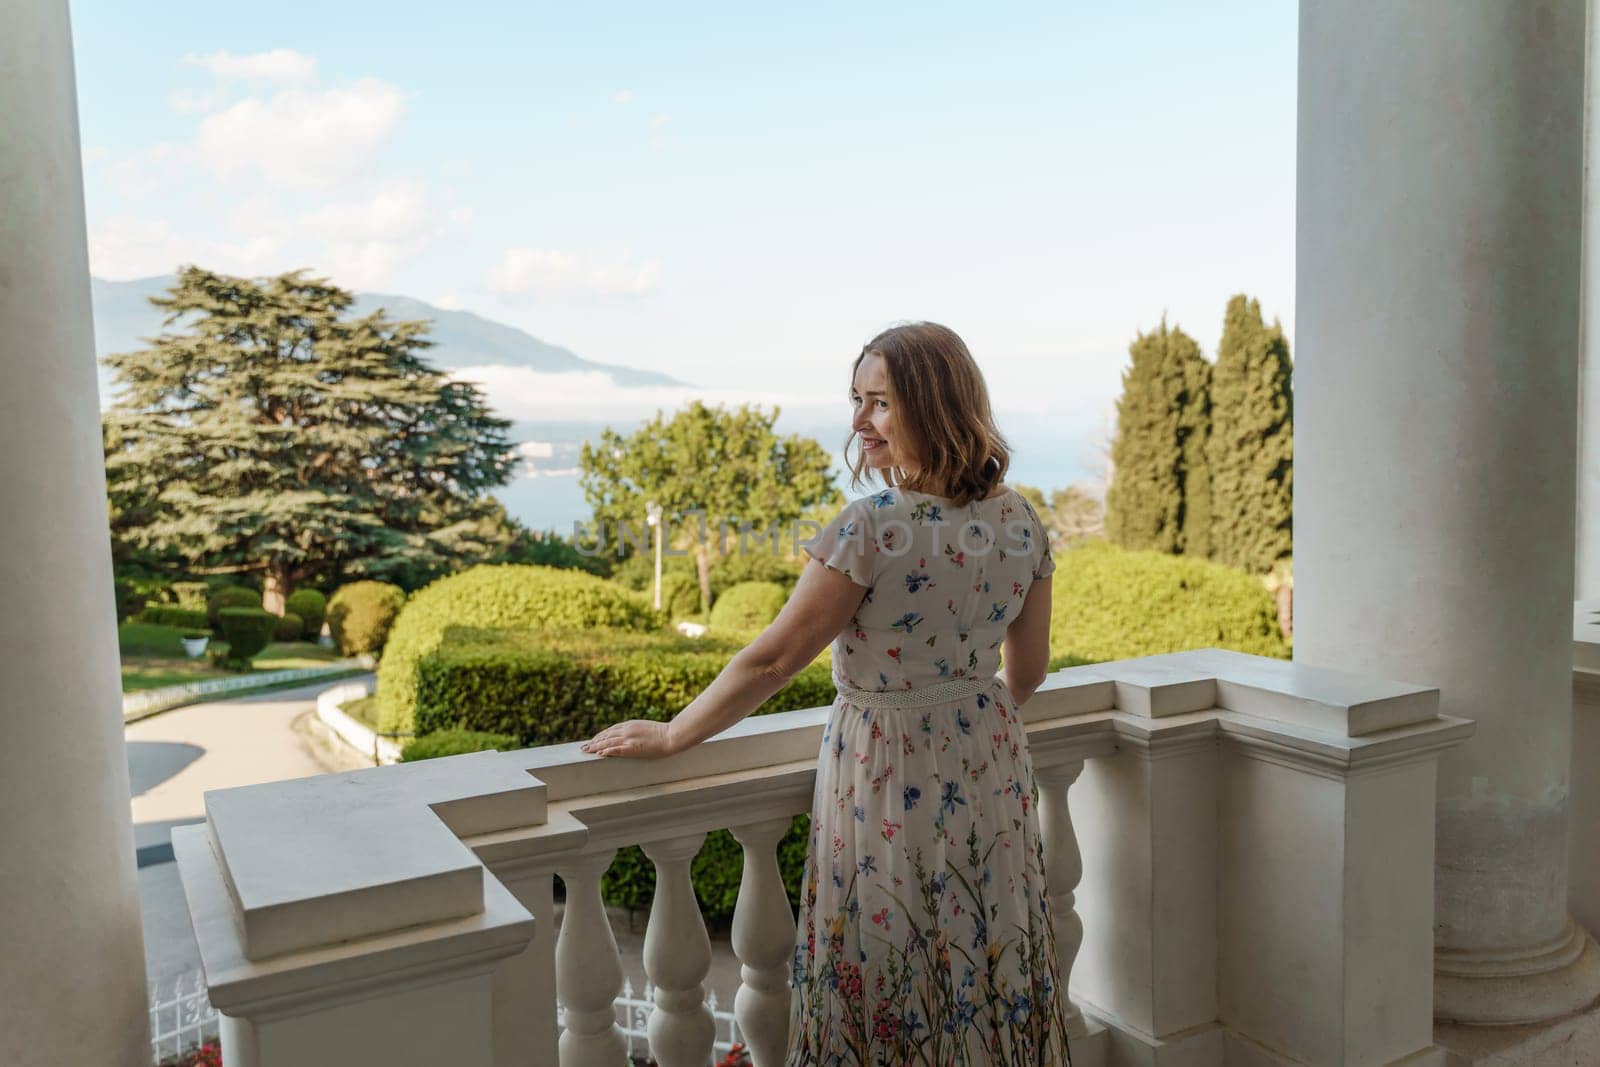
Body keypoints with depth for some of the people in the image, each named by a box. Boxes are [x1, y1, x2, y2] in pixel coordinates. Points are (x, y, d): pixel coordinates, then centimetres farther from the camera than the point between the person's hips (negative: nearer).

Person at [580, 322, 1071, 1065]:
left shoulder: (871, 528, -24)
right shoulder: (1021, 522, -4)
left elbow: (773, 659, -19)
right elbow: (1027, 669, 6)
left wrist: (670, 737, -7)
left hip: (889, 781, -6)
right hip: (992, 772, 6)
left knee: (889, 982, 13)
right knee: (991, 964, 22)